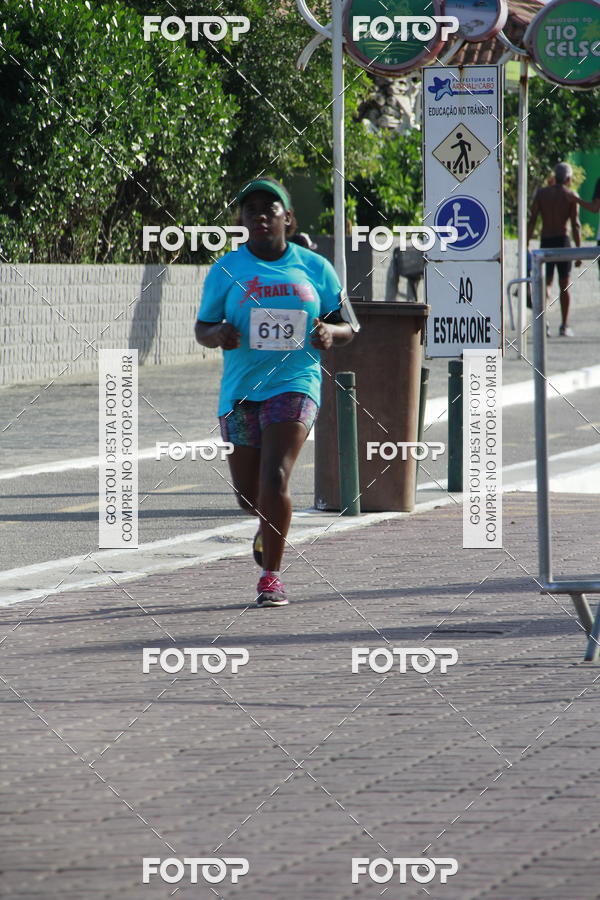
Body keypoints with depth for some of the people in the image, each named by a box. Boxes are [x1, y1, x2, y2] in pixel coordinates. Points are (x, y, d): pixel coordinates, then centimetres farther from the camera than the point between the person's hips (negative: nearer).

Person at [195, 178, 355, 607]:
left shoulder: (315, 268, 4)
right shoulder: (227, 270, 4)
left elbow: (348, 327, 11)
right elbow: (202, 329, 8)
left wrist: (330, 333, -13)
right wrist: (218, 335, -16)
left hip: (295, 383, -2)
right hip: (240, 390, 2)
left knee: (274, 479, -19)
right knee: (249, 495, 9)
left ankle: (272, 575, -8)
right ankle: (271, 523, 46)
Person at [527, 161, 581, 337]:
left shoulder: (541, 193, 6)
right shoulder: (571, 196, -1)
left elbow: (532, 221, 1)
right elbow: (575, 225, -6)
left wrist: (526, 246, 3)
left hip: (545, 242, 2)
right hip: (562, 240, -2)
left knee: (546, 282, 10)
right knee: (564, 284, 6)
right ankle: (564, 326, 5)